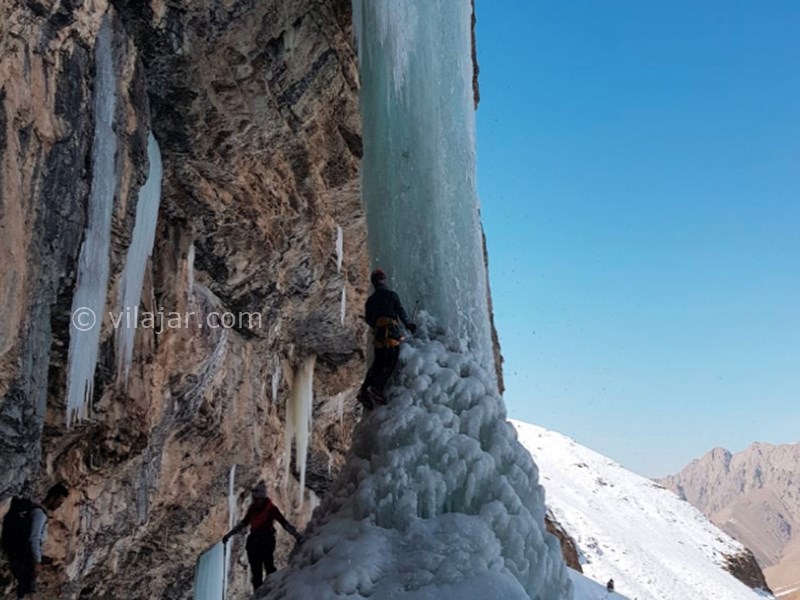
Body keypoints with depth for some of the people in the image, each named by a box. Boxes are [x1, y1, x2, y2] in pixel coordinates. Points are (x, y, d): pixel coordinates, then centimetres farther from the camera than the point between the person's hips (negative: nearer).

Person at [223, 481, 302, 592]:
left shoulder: (271, 508, -9)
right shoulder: (252, 509, 6)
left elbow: (284, 523, -11)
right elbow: (244, 523, 20)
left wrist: (296, 535, -19)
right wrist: (230, 534, 24)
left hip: (267, 541, -5)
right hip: (253, 541, 5)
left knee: (269, 566, -16)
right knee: (256, 570, 6)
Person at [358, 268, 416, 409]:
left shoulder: (371, 300, 14)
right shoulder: (391, 295, 2)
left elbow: (368, 320, 16)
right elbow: (401, 311, 1)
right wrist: (408, 324, 14)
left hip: (378, 333, 5)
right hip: (392, 331, -5)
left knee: (377, 363, 9)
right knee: (391, 362, -2)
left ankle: (364, 391, -1)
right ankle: (377, 388, -17)